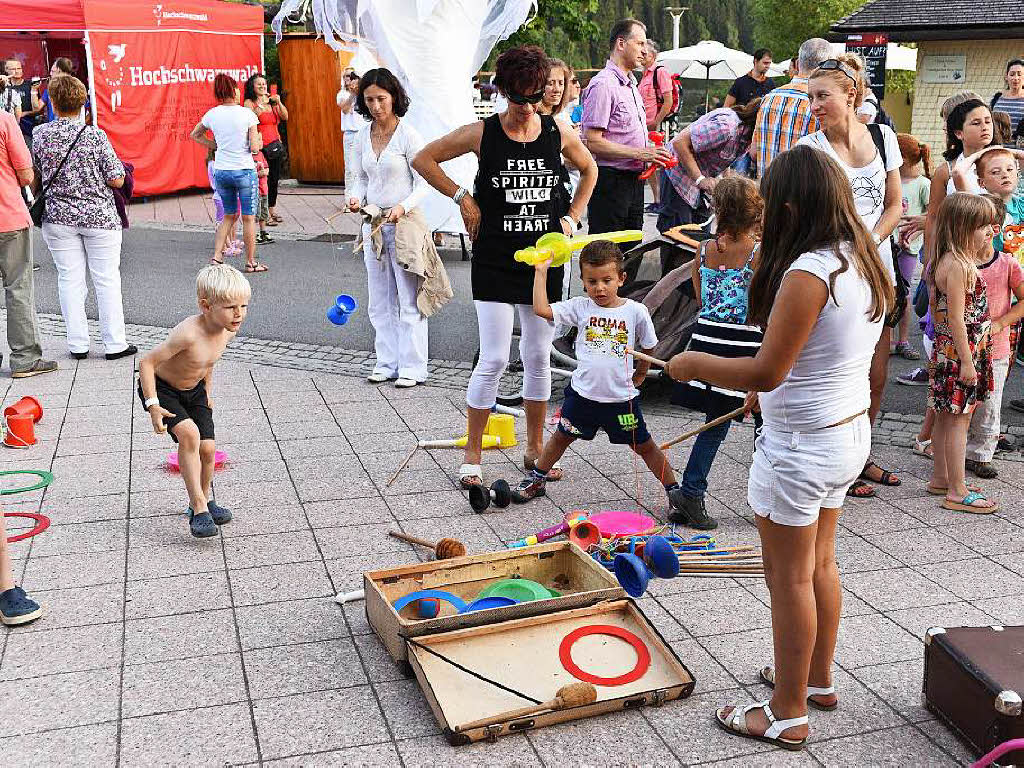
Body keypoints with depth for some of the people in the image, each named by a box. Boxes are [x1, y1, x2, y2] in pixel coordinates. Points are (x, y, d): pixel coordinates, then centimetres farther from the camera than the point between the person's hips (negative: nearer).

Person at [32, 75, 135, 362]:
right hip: (99, 216, -2)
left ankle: (77, 344, 14)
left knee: (69, 279, 10)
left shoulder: (39, 134, -4)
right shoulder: (95, 136, -12)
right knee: (106, 279, 6)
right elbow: (117, 180, -11)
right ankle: (114, 344, 11)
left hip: (58, 217, 3)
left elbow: (33, 178, 5)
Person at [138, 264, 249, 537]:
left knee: (207, 447, -3)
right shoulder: (188, 333, -36)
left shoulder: (228, 330, -13)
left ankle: (202, 500, 24)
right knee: (188, 433, -27)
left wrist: (207, 390, 14)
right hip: (162, 388, -6)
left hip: (194, 390, 6)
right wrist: (153, 405, -32)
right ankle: (198, 507, -17)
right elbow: (147, 362, -29)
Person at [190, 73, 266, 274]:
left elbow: (195, 135, 16)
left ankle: (216, 256, 11)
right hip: (244, 170, -5)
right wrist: (260, 143, 8)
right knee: (248, 217, 7)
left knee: (229, 215, 19)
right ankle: (250, 262, 14)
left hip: (221, 171, 5)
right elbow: (254, 147, -13)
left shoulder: (212, 114, 1)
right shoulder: (247, 114, -12)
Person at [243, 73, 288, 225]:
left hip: (276, 145, 6)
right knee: (263, 179, -9)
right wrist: (261, 105, -22)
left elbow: (285, 117, 6)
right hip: (261, 147, -6)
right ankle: (264, 214, -5)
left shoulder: (272, 101, 16)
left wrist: (278, 103, -6)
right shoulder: (250, 103, -2)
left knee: (275, 179, 10)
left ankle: (272, 210, 21)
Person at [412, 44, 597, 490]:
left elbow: (589, 170, 21)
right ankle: (472, 456, 9)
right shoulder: (482, 134, -6)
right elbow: (423, 159, 2)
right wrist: (462, 198, -5)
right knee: (494, 359, -5)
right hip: (495, 264, -3)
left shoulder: (558, 132, 2)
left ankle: (535, 450, 25)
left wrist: (572, 218, 11)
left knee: (539, 357, 10)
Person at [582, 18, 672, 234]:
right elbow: (592, 143, -20)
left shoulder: (631, 85, 18)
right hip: (610, 181, -10)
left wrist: (651, 153, 10)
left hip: (634, 181, 10)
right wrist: (639, 153, -19)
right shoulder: (603, 85, -13)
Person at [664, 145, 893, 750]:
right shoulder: (866, 264, 3)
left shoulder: (807, 273, -25)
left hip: (801, 446, -9)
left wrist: (694, 365, -13)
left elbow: (767, 372, -26)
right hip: (852, 432, 9)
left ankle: (789, 715, 19)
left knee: (790, 579, 5)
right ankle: (817, 679, 41)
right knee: (820, 564, 23)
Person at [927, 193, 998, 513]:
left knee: (946, 418, 17)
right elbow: (956, 318, -22)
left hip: (946, 350, 10)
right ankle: (957, 492, 3)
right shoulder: (958, 266, -20)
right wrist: (966, 361, -20)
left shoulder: (946, 261, 9)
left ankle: (940, 479, 28)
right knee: (958, 420, -4)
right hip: (960, 353, -10)